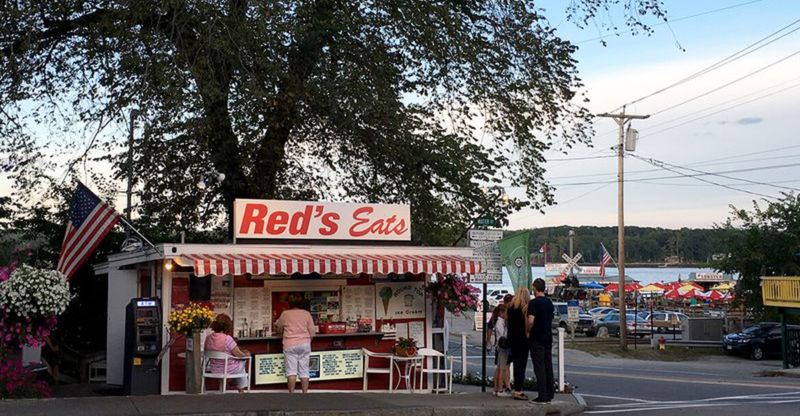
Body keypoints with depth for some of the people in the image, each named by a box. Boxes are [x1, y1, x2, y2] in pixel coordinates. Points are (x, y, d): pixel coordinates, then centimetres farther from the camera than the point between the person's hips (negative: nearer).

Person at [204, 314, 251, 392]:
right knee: (242, 362, 30)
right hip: (227, 370, -6)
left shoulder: (208, 338, -8)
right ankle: (241, 390, 39)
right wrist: (246, 354, 7)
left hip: (213, 369, 6)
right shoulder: (227, 339, -27)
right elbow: (239, 354, -18)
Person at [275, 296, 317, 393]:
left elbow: (279, 328, 19)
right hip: (304, 345, 1)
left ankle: (291, 393, -7)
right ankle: (305, 393, 4)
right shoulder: (306, 314, 6)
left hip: (290, 345, -1)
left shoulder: (285, 314, 4)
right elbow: (312, 331, 3)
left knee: (291, 370, -2)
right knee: (304, 370, 4)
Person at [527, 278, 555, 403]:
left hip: (537, 339, -7)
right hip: (548, 338, 7)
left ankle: (542, 396, -5)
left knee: (539, 367, -4)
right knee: (548, 366, 11)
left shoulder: (533, 302, -14)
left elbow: (530, 321, -23)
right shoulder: (549, 303, 10)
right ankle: (550, 394, 15)